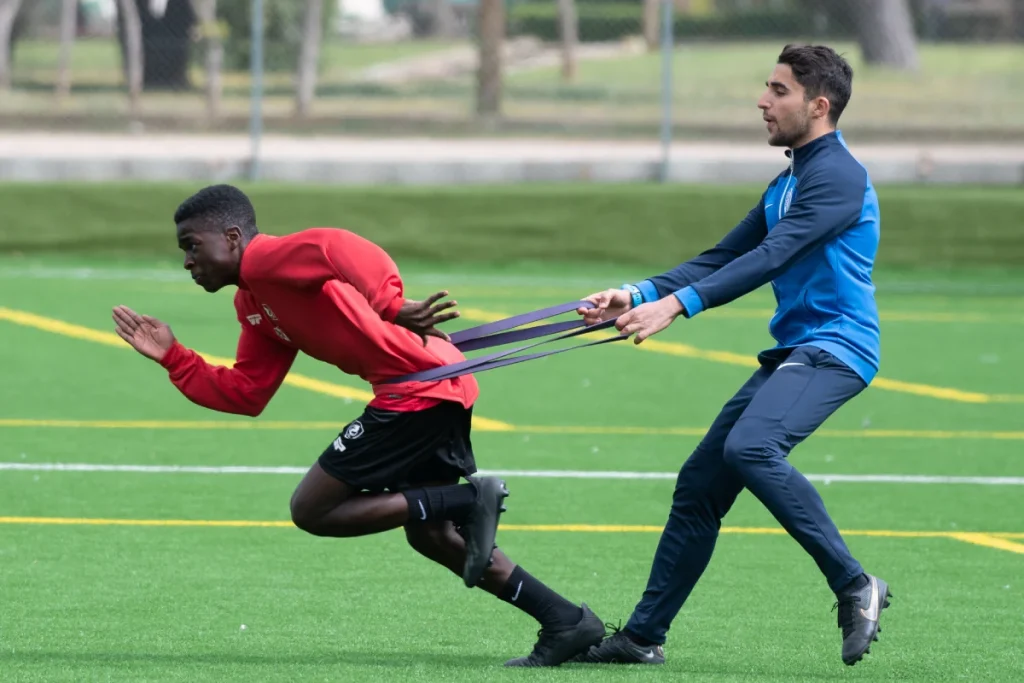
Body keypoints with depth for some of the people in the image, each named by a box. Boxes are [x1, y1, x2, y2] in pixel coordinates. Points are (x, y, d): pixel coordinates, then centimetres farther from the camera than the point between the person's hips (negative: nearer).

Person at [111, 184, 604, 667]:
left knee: (312, 511, -3)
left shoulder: (265, 260, -8)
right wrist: (172, 356, 20)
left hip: (418, 387, -10)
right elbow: (244, 395, 22)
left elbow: (340, 248, -27)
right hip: (445, 390, 10)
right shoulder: (252, 305, 22)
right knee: (428, 534, 20)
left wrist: (392, 309, -33)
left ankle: (470, 501, -9)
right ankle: (567, 622, 18)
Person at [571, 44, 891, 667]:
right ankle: (643, 638, 14)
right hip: (792, 352, 10)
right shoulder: (787, 185, 20)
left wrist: (676, 306, -28)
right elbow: (723, 260, 19)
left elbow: (769, 258, -21)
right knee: (699, 486, 6)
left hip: (835, 348, -10)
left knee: (751, 447, -32)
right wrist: (639, 295, 5)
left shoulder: (838, 176, -11)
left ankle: (855, 587, -24)